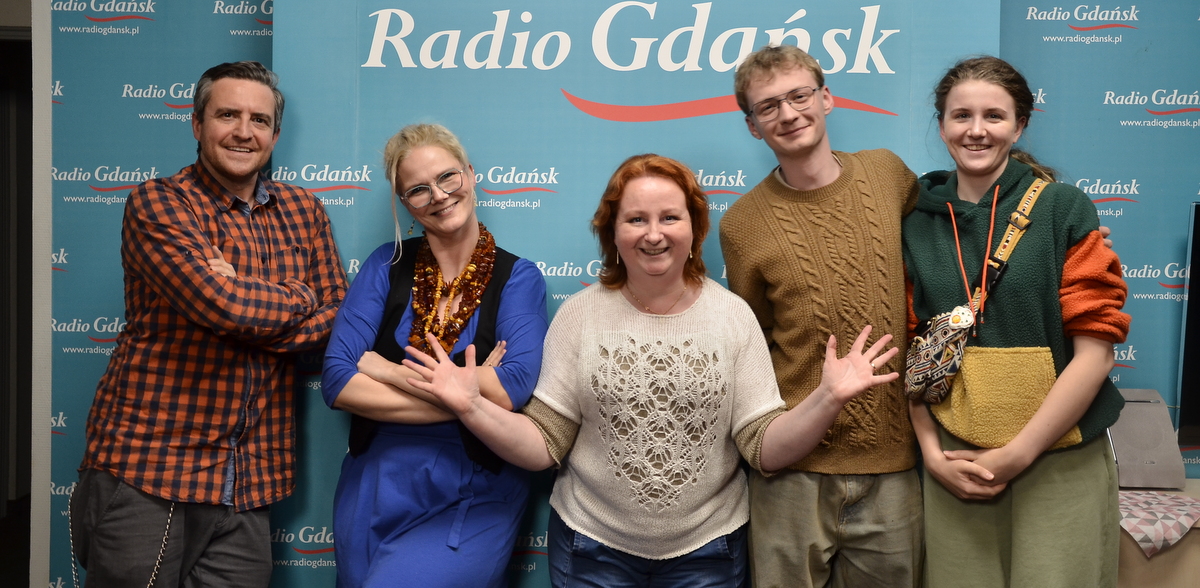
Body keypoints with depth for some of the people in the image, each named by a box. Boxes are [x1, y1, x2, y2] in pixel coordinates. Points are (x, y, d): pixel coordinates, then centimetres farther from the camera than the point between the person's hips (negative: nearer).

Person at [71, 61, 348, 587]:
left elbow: (337, 315, 2)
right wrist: (295, 301, -3)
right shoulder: (156, 203, -5)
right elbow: (218, 301, -21)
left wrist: (247, 314, -13)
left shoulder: (304, 211, 10)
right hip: (143, 471, -4)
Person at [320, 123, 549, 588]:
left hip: (471, 502, -3)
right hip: (373, 490, 3)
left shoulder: (517, 277, -4)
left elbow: (512, 390, -20)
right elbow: (337, 381, -9)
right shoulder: (387, 266, 1)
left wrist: (385, 369, -14)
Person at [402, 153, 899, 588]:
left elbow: (765, 450, -7)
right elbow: (545, 446, -7)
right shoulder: (579, 313, -5)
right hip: (592, 544, 0)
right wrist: (472, 408, -21)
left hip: (707, 548, 1)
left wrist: (827, 398, -22)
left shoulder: (733, 316, -5)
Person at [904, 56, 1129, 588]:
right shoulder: (918, 226, 5)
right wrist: (932, 453, -3)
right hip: (954, 466, 2)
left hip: (1058, 460, -2)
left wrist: (1019, 452, -10)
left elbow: (1094, 350, -7)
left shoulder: (1064, 209, -2)